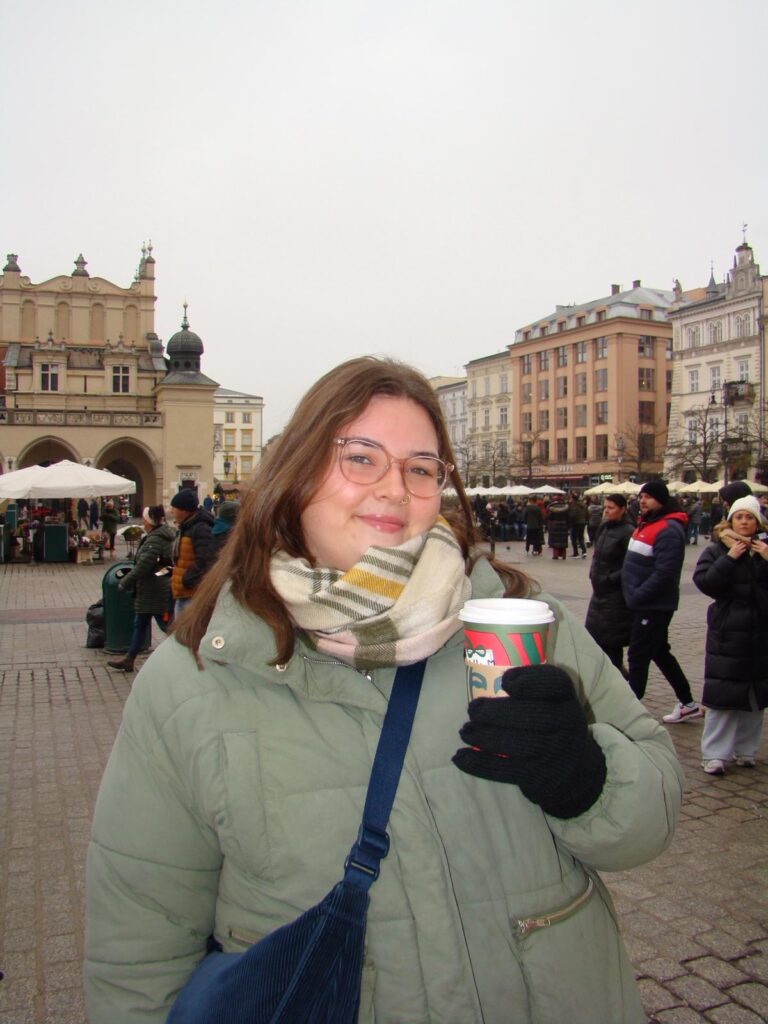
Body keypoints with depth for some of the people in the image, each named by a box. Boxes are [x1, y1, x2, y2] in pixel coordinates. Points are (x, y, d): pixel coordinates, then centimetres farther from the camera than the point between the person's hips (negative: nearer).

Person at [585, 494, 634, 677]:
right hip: (600, 592, 9)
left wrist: (610, 579, -18)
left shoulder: (627, 532, -14)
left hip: (616, 595, -9)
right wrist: (594, 574, 9)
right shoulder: (604, 528, 10)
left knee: (612, 641, -1)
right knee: (595, 634, 13)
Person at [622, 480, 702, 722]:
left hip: (654, 606, -10)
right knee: (659, 653, 18)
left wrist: (637, 595, -21)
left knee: (638, 656, -3)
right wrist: (632, 594, 10)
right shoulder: (647, 523, 12)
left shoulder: (669, 530, -18)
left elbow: (664, 573, -25)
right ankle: (688, 703, 29)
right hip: (643, 602, 10)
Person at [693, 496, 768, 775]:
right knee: (722, 695, -4)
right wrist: (729, 558, -18)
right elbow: (703, 582, -12)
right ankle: (715, 754, 3)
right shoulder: (717, 549, 1)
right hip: (727, 633, -3)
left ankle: (745, 750, 22)